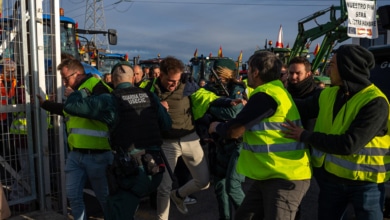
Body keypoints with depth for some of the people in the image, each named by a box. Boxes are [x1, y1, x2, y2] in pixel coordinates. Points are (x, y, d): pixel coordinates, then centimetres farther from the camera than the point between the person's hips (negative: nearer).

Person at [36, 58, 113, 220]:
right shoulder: (74, 90, 17)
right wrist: (44, 103, 46)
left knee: (104, 196, 7)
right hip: (75, 154, 9)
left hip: (97, 154, -8)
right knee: (73, 195, 13)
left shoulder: (96, 86, -11)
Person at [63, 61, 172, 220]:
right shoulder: (150, 97, 5)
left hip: (131, 170, -5)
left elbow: (70, 105, -8)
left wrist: (85, 89, 10)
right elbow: (167, 124, 15)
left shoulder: (110, 100, -8)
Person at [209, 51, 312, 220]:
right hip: (269, 175, 10)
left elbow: (234, 131, -17)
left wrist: (217, 127, 1)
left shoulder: (265, 95, -20)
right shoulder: (276, 91, 12)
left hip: (285, 177, -10)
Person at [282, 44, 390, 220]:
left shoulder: (375, 102, -20)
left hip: (364, 182, -5)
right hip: (330, 178, 6)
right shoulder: (328, 94, 0)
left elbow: (349, 144, -28)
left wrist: (305, 136, -19)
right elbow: (301, 109, 14)